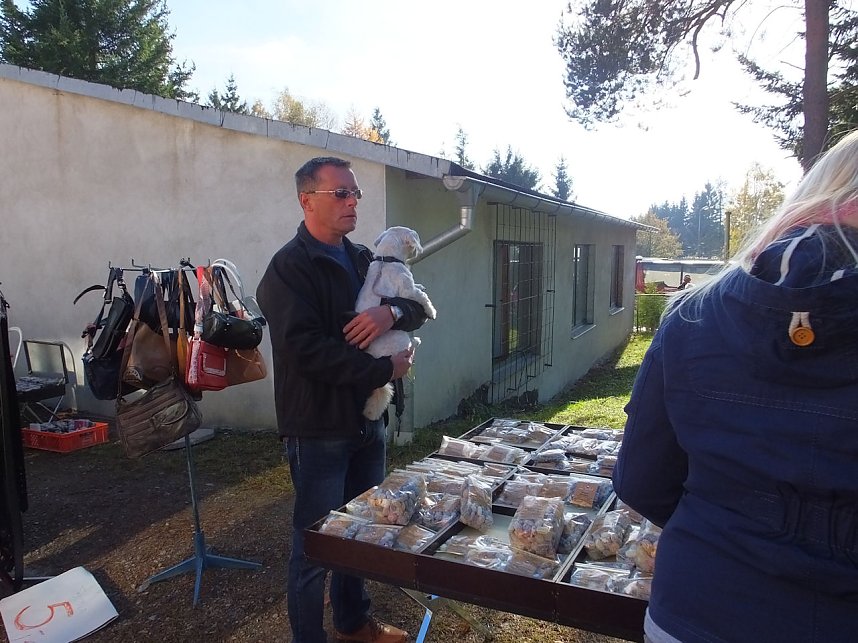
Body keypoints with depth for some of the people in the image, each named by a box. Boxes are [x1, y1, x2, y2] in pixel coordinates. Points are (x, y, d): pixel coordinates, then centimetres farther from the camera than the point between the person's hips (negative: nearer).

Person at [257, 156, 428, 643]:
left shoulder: (363, 259, 10)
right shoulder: (289, 268, -13)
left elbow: (418, 307, 9)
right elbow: (307, 350, -24)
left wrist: (391, 312, -15)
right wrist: (386, 370, -18)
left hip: (368, 418, 8)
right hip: (319, 427, -7)